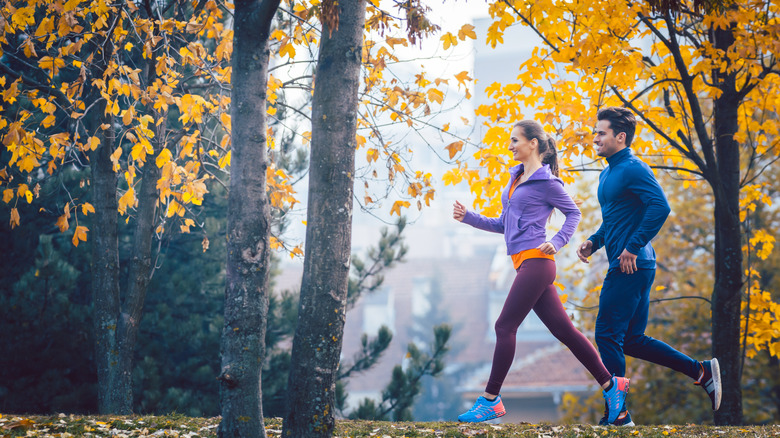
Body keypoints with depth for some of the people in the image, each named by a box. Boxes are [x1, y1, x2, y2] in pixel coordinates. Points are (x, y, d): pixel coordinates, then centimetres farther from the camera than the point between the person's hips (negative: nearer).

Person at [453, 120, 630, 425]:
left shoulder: (546, 182, -7)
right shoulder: (515, 178, 18)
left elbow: (573, 213, 1)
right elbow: (503, 224, 23)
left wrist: (556, 243, -12)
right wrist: (468, 217, 14)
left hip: (535, 261, -9)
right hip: (526, 264, 9)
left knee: (505, 327, -9)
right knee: (563, 330, 8)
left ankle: (491, 400, -4)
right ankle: (611, 385, 11)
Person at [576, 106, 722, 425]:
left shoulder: (632, 169, -12)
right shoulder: (608, 174, 19)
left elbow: (660, 207, -24)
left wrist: (633, 247, -23)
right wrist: (593, 242, 13)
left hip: (629, 268, -10)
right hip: (627, 268, 10)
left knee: (608, 336, -5)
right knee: (632, 340, 12)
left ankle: (618, 413, 2)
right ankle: (702, 371, 16)